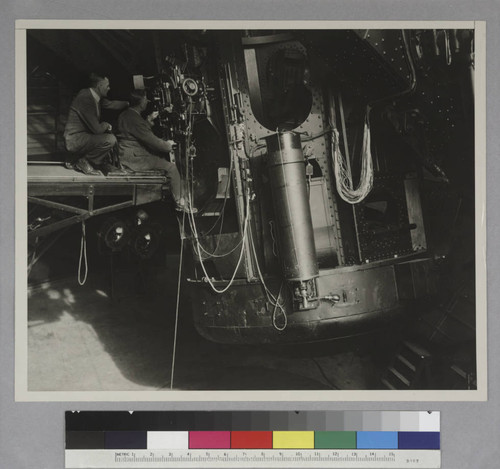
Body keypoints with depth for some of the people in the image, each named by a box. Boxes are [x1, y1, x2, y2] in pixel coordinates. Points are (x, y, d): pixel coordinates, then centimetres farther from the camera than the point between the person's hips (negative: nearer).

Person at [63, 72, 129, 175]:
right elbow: (97, 129, -24)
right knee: (110, 140, -24)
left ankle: (104, 163, 12)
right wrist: (106, 125, -4)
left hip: (84, 135, 10)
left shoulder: (95, 96, 3)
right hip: (74, 140, -10)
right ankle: (83, 162, -7)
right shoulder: (85, 99, -24)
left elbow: (111, 104, 21)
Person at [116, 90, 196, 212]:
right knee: (171, 167, -9)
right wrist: (167, 145, -4)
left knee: (164, 159, 17)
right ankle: (180, 202, -1)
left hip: (126, 155, 11)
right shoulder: (135, 119, -22)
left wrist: (148, 121, 16)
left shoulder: (124, 115, 11)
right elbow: (151, 140, -20)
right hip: (134, 158, -11)